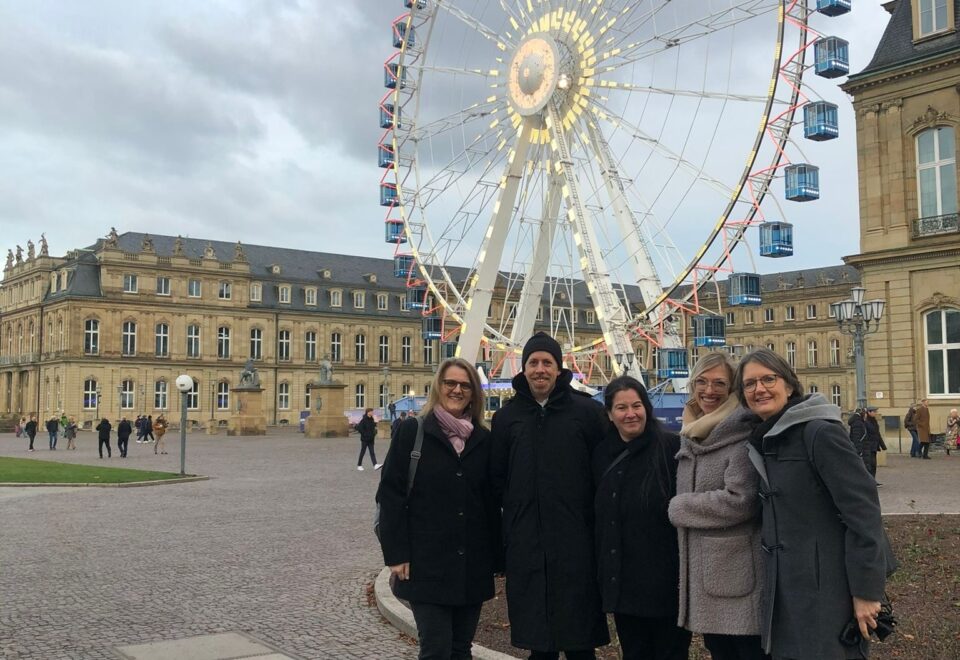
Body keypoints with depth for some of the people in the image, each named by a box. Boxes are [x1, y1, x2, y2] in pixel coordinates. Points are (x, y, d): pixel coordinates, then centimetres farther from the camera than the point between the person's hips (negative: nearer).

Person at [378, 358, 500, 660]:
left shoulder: (483, 439, 9)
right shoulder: (413, 431, -2)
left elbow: (491, 501, 11)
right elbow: (391, 494, -6)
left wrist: (494, 555, 8)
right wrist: (396, 554, -11)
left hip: (472, 564, 4)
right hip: (426, 562, -4)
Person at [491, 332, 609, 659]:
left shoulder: (587, 411, 0)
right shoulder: (507, 416, 9)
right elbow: (498, 476, 13)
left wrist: (591, 513, -3)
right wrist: (515, 508, 7)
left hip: (575, 537, -2)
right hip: (525, 540, 3)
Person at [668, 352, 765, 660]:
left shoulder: (744, 435, -13)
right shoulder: (690, 437, 13)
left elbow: (740, 501, -23)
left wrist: (680, 508, -12)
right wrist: (681, 507, 6)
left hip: (739, 580, -8)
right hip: (702, 577, 8)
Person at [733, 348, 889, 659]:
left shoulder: (821, 432, -15)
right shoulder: (765, 440, 10)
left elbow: (862, 510, -18)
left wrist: (866, 591, -18)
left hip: (828, 590, -8)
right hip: (787, 590, 8)